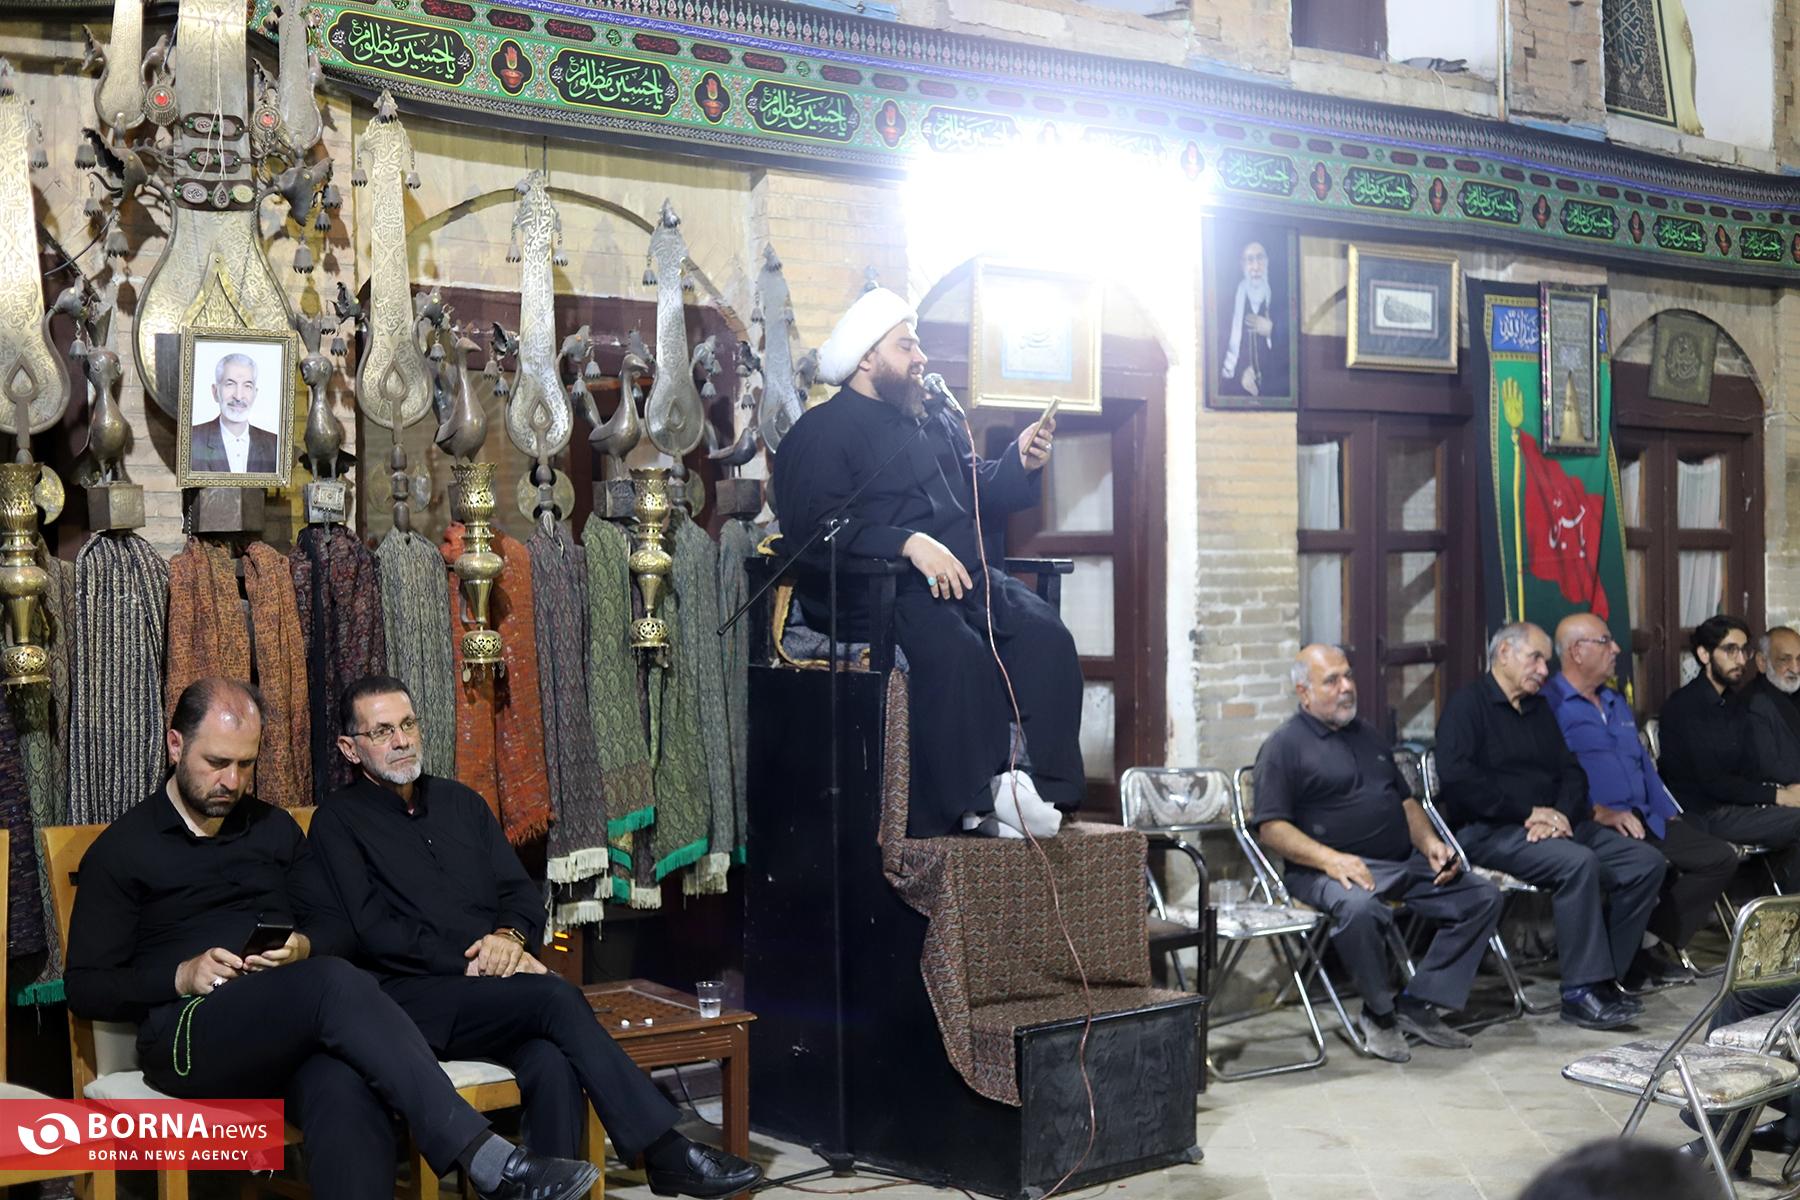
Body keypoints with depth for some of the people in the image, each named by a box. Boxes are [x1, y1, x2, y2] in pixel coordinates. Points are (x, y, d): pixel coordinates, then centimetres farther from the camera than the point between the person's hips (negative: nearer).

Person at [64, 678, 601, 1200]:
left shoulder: (273, 827, 22)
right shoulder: (121, 850, 9)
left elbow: (336, 924, 21)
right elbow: (85, 987, 6)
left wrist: (302, 948, -3)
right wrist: (182, 976, -11)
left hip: (292, 1028, 4)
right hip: (190, 1034, -4)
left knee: (348, 1096, -36)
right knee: (334, 982, -35)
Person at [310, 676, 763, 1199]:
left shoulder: (460, 802, 22)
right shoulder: (339, 821, 4)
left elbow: (524, 892, 18)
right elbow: (372, 932, -8)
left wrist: (510, 936, -6)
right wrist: (474, 965, -14)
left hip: (492, 989, 5)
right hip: (412, 999, -4)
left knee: (551, 1063, -31)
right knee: (556, 997, -29)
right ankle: (666, 1152, -27)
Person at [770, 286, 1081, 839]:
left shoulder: (939, 417, 26)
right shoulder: (821, 432, 3)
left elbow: (977, 493, 29)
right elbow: (817, 526, -12)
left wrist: (1018, 463, 8)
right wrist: (909, 543, -24)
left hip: (971, 575, 6)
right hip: (883, 590, -6)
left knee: (1047, 637, -21)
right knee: (956, 653, -34)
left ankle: (1042, 788, -24)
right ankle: (971, 801, -26)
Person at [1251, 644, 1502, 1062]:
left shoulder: (1368, 735, 21)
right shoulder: (1285, 746, -2)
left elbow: (1405, 800, 25)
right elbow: (1271, 828, -10)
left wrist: (1430, 843, 4)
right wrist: (1330, 859, -24)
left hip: (1405, 864, 7)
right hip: (1335, 869, -7)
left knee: (1483, 896, -7)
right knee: (1360, 908, -39)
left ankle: (1417, 1004, -6)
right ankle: (1379, 1014, -14)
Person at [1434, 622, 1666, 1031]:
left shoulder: (1539, 710, 23)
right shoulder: (1468, 705, -2)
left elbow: (1572, 772, 16)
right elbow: (1457, 779, -16)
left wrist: (1561, 814, -7)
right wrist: (1530, 811, -16)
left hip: (1557, 824, 8)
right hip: (1490, 830, -8)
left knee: (1647, 863, -8)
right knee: (1578, 863, -33)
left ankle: (1601, 977, -10)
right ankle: (1580, 992, -27)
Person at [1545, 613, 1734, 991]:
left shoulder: (1616, 702, 26)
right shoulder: (1549, 704, -5)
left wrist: (1670, 815, 16)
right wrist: (1598, 811, -23)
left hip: (1643, 818, 9)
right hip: (1594, 825, -9)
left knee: (1721, 858, -5)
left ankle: (1652, 944, -2)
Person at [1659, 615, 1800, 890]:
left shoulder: (1734, 703, 16)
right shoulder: (1684, 706, -11)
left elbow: (1751, 770, 11)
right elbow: (1711, 781, -17)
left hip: (1735, 805, 8)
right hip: (1705, 814, -8)